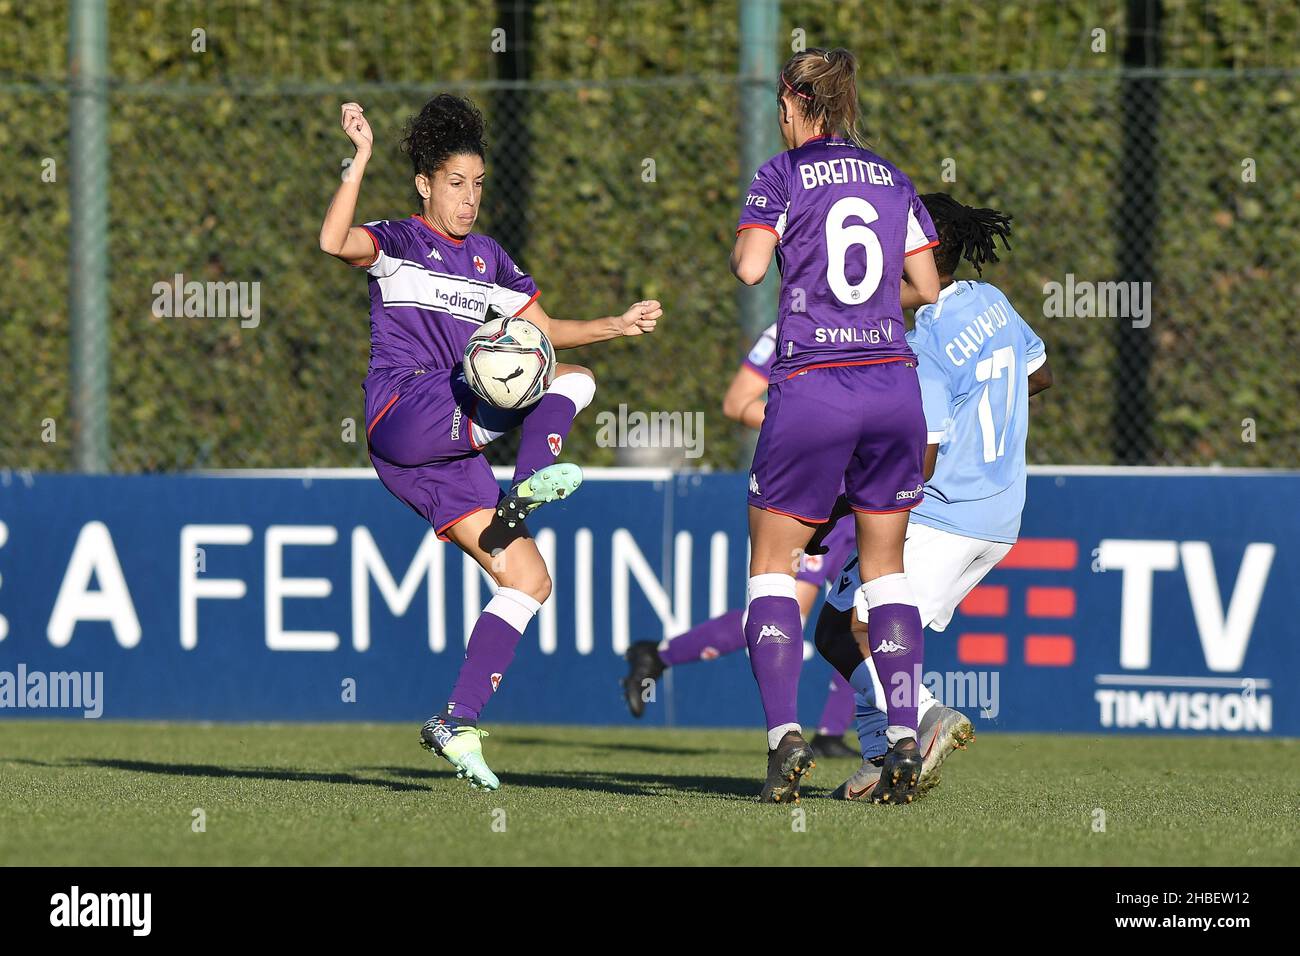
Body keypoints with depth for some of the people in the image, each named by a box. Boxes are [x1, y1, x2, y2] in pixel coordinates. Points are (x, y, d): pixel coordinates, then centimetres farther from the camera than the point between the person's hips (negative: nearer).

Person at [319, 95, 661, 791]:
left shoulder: (488, 259, 22)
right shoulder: (397, 243, 2)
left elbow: (545, 330, 27)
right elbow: (335, 241, -20)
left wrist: (620, 325, 14)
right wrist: (360, 159, -25)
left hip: (449, 451, 7)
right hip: (404, 414, -7)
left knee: (529, 580, -4)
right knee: (570, 382, -14)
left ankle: (457, 723, -6)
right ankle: (530, 481, -33)